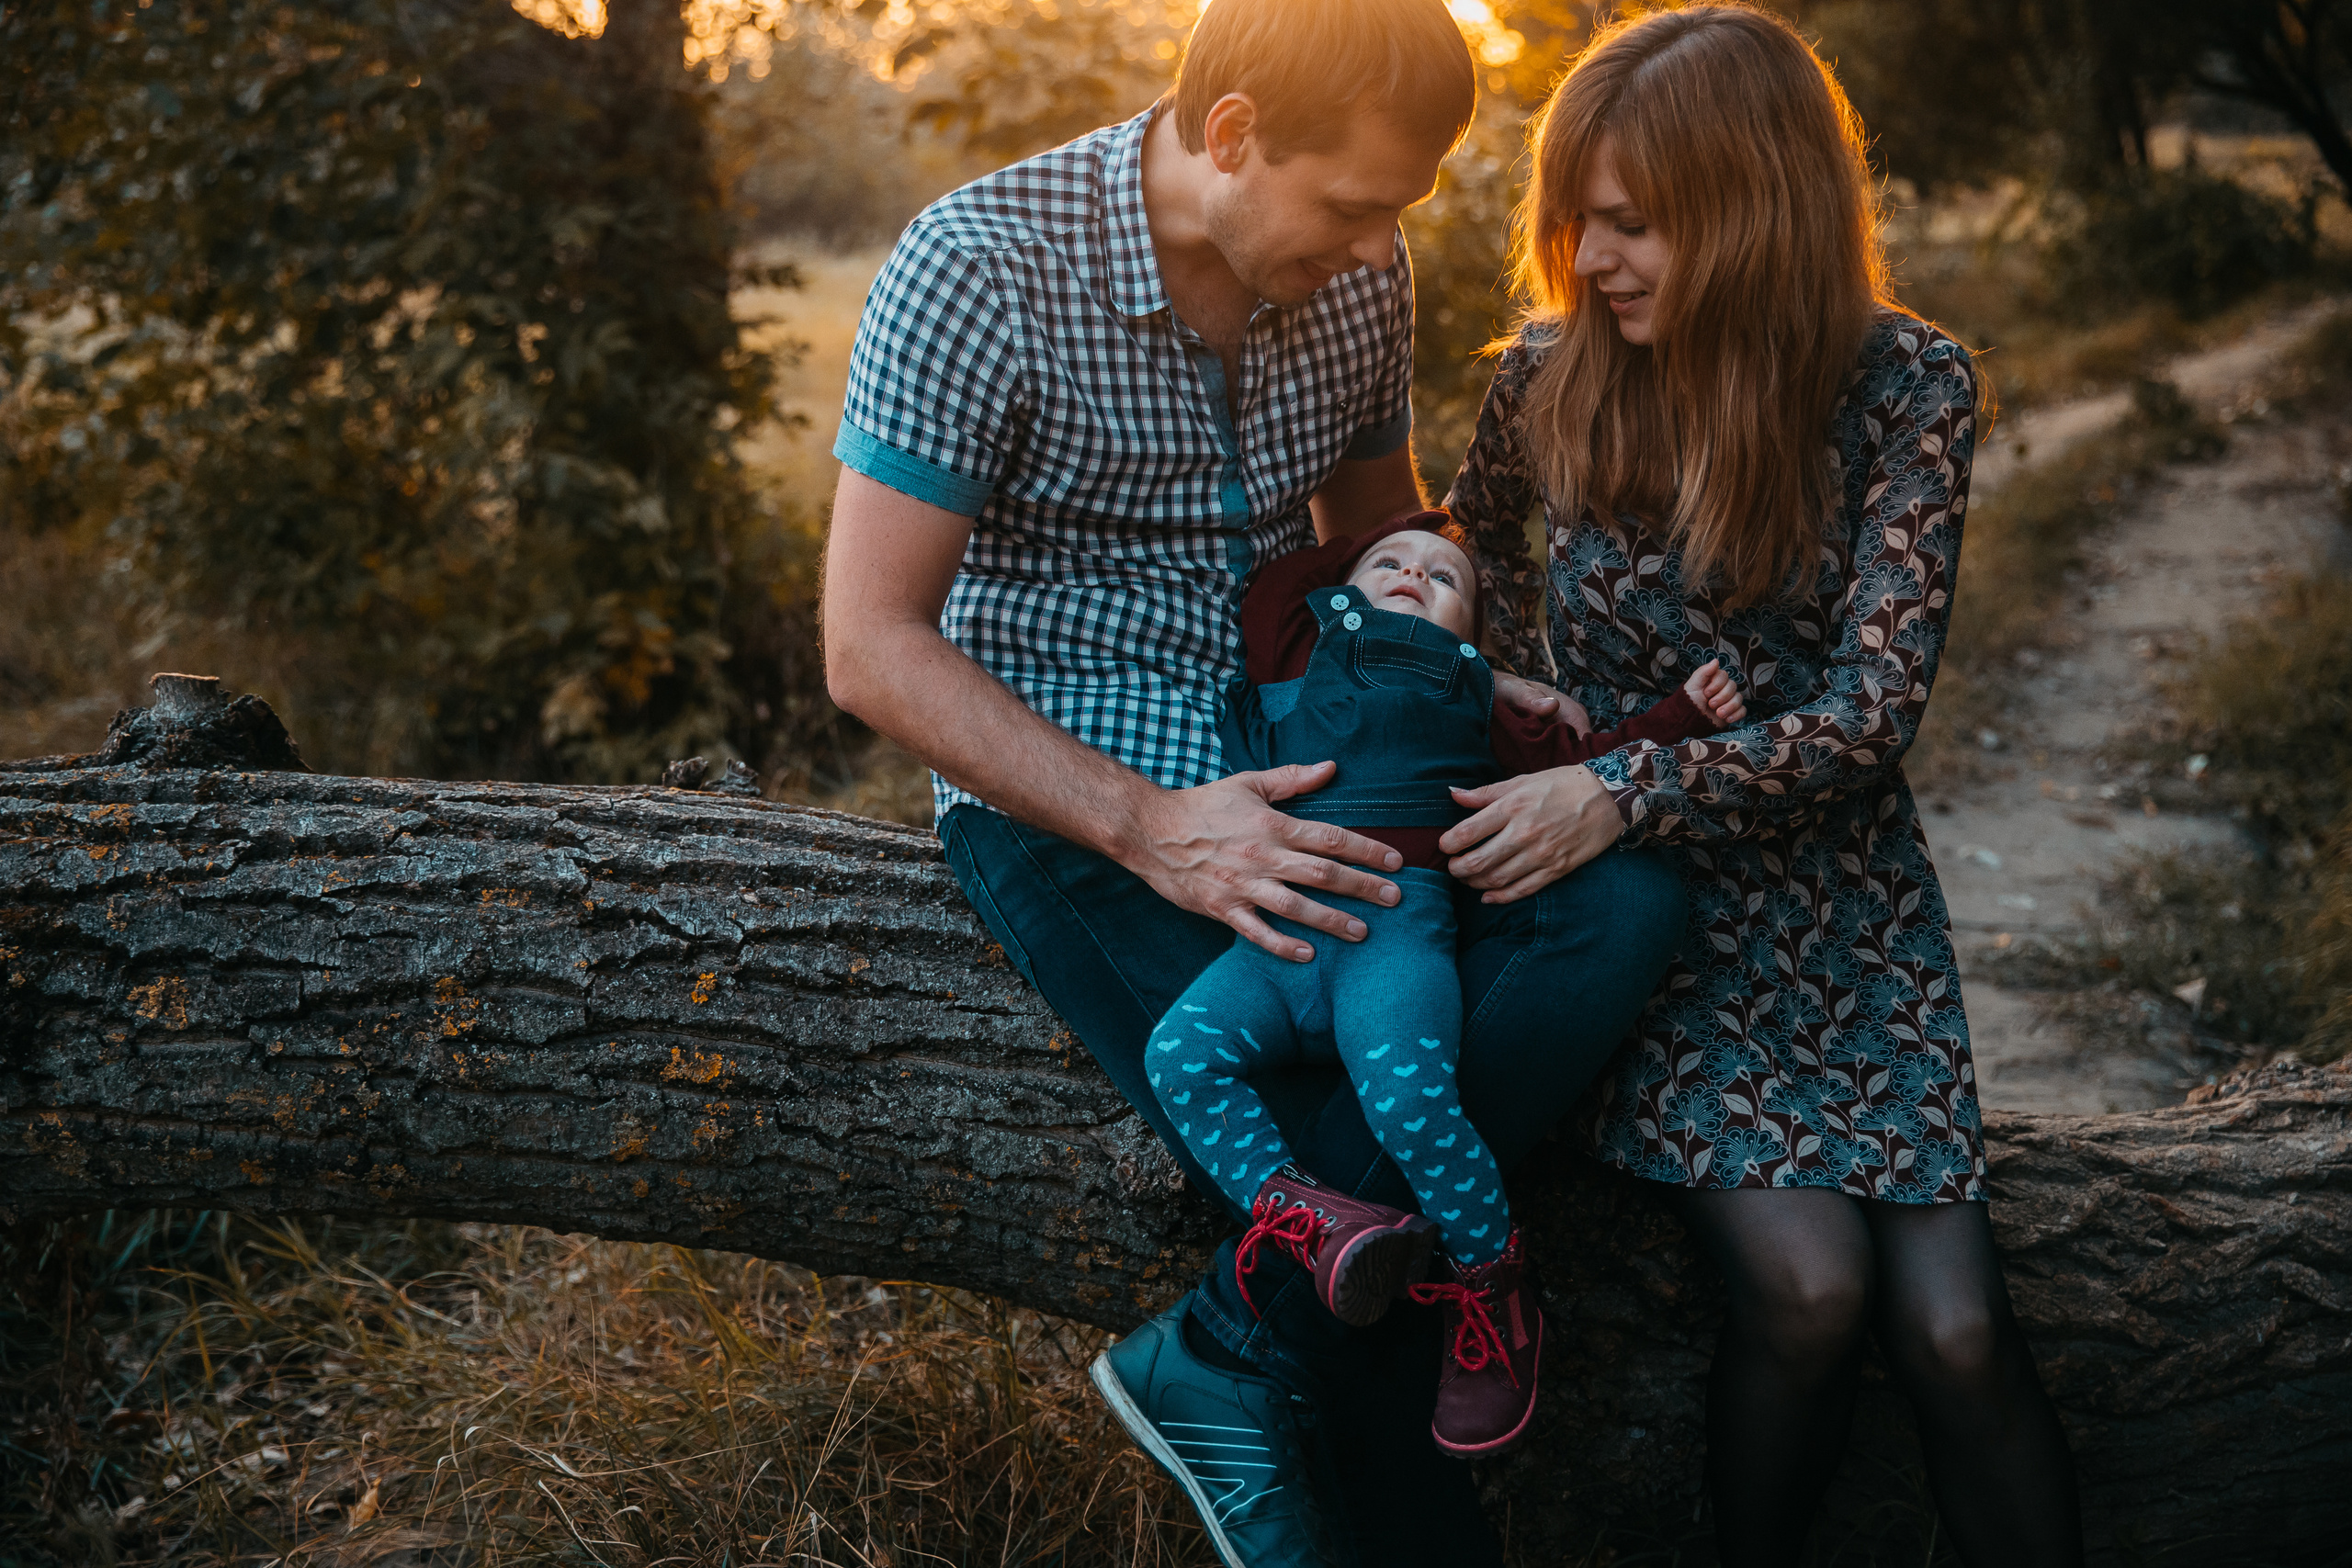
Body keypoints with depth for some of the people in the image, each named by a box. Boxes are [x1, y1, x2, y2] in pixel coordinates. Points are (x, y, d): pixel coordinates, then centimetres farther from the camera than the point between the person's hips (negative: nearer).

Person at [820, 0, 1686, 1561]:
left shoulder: (1362, 270, 2)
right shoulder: (979, 271, -15)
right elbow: (872, 647, -16)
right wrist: (1149, 829, -24)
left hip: (1300, 759, 6)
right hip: (1066, 797, -5)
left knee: (1625, 905, -21)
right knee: (1355, 1167, -23)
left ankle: (1232, 1353, -13)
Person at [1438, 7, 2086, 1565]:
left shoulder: (1908, 385, -9)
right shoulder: (1554, 373, -3)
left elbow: (1873, 709, -15)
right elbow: (1477, 555, 18)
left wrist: (1633, 788, -25)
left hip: (1835, 887, 0)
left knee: (1950, 1321, -16)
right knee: (1807, 1278, -21)